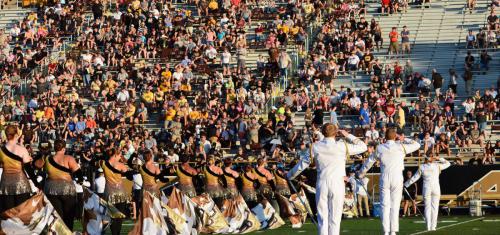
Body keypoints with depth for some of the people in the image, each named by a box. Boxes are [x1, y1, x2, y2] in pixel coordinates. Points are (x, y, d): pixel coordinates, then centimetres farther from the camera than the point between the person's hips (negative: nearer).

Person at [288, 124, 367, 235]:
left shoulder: (315, 147, 1)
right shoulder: (343, 146, -4)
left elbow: (302, 163, 9)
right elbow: (363, 146, 6)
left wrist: (290, 175, 24)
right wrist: (348, 136, 12)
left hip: (322, 184, 2)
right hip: (337, 183, -2)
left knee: (322, 218, 8)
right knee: (334, 218, 1)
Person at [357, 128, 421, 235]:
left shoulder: (379, 148, 2)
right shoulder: (401, 147, -3)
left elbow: (369, 162, 13)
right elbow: (417, 145, 9)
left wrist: (361, 173, 28)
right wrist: (404, 139, 16)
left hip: (384, 179, 1)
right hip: (397, 179, -1)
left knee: (385, 206, 4)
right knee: (395, 206, 2)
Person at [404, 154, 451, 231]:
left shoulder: (422, 167, 1)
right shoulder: (437, 166, 0)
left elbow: (414, 178, 5)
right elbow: (447, 163, 15)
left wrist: (406, 184, 15)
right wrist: (438, 159, 11)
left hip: (426, 189, 0)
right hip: (436, 189, 0)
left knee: (427, 207, 4)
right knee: (434, 207, 2)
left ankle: (428, 226, -3)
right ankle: (433, 226, -2)